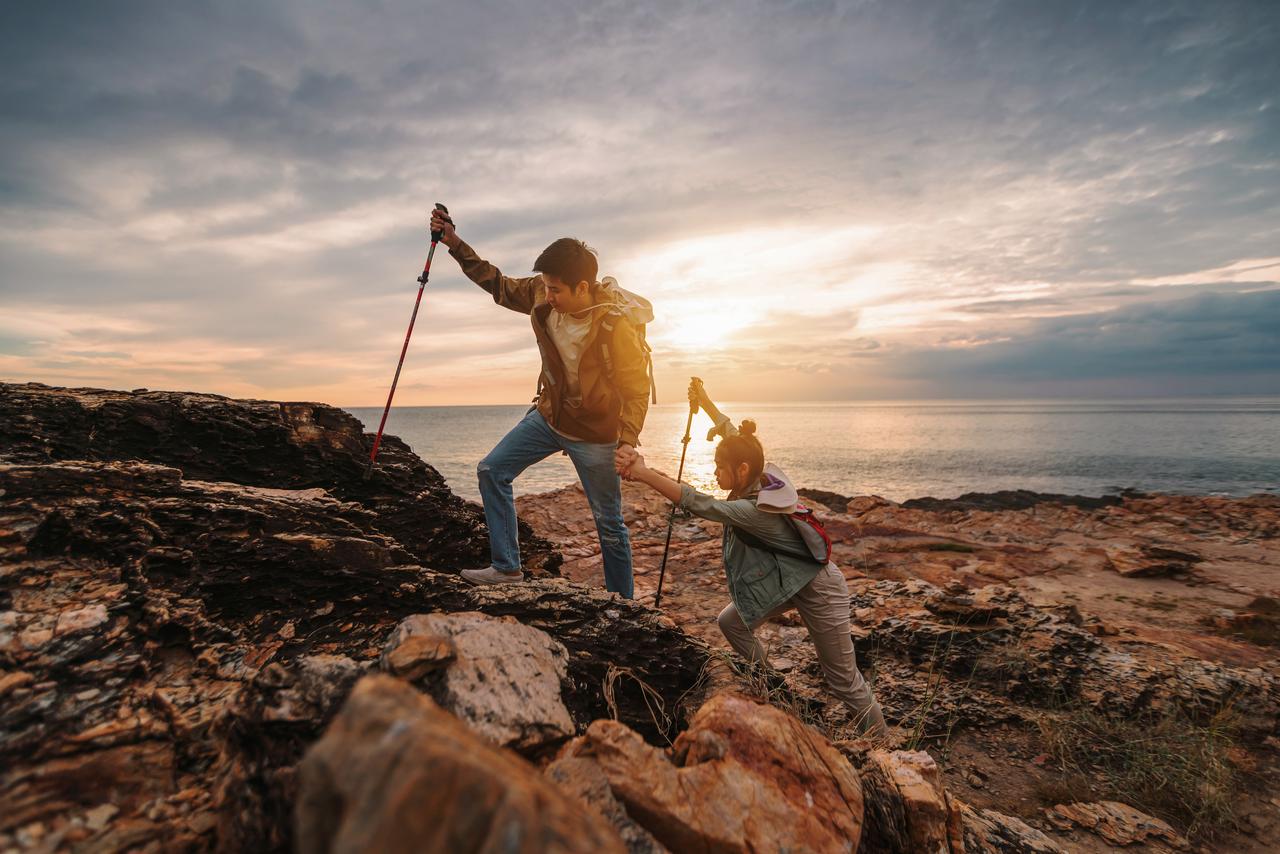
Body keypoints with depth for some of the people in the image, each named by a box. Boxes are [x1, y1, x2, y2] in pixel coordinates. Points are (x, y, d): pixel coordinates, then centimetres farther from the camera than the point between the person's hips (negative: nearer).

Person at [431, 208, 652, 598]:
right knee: (492, 470, 2)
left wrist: (628, 441, -33)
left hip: (594, 434, -6)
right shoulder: (543, 295, -11)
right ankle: (507, 567, 13)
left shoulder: (615, 325, -27)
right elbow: (500, 286, 6)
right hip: (548, 416, 6)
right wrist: (456, 245, 0)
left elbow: (637, 389, -21)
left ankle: (622, 605, 23)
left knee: (609, 523, 4)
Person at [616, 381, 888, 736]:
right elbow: (734, 435, 4)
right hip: (784, 578, 9)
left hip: (818, 590, -9)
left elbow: (699, 504, -43)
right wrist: (705, 402, 9)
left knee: (844, 681, 6)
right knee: (731, 622, 8)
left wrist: (645, 474, -46)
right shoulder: (765, 477, -10)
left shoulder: (756, 509, -34)